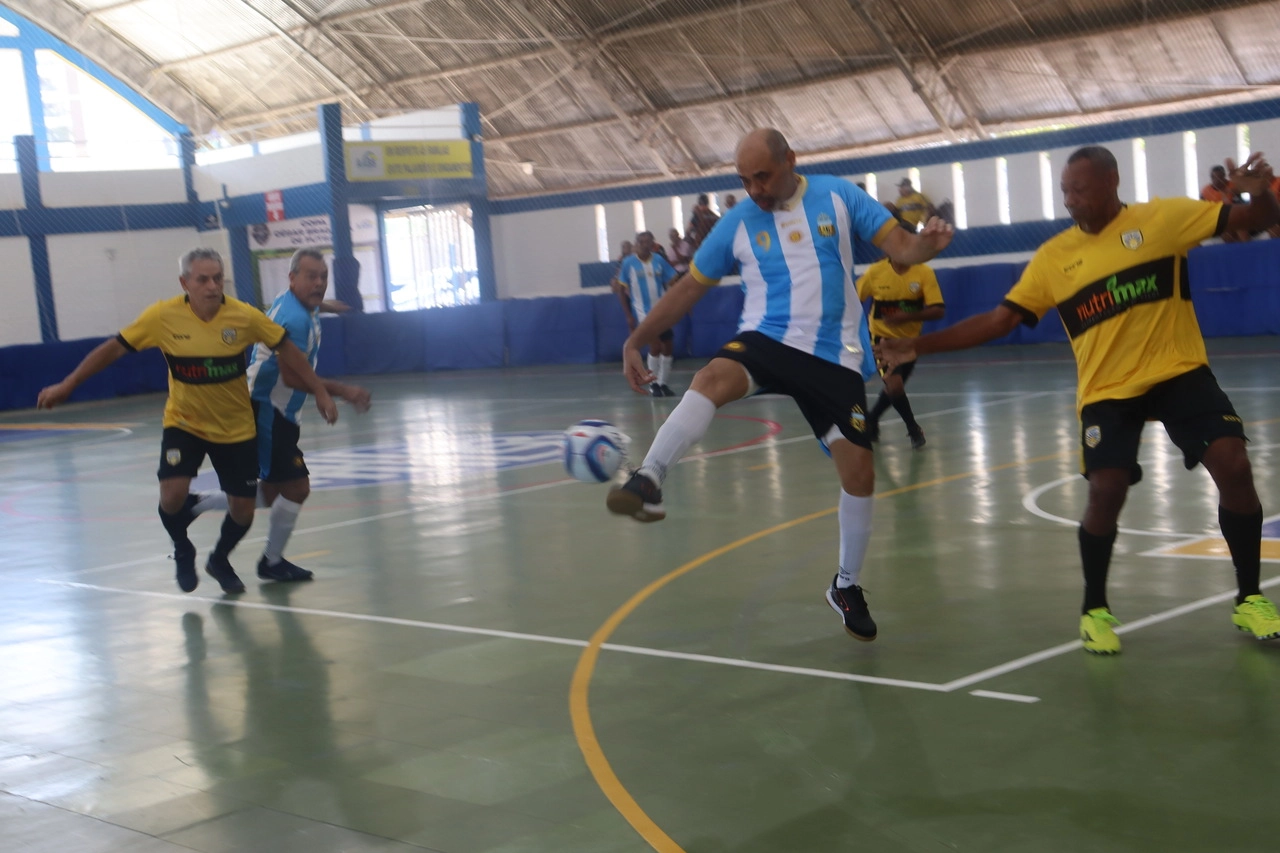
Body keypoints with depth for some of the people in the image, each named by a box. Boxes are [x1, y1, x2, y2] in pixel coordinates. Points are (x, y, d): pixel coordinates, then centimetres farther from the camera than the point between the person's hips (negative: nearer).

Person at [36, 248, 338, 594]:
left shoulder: (244, 316, -17)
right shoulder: (163, 316, -16)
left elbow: (286, 349, -5)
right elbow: (114, 348, -6)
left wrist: (320, 392, -7)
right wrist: (66, 385, -5)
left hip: (236, 429, 1)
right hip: (184, 423, -1)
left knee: (242, 510, 3)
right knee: (173, 495, -21)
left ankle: (220, 560, 38)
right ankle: (182, 552, 14)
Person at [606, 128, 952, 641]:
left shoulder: (838, 196, 1)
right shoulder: (738, 222, 3)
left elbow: (899, 246, 1)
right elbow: (690, 287, 9)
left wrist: (927, 244, -24)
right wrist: (636, 341, 4)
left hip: (835, 357, 1)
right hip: (767, 340, 0)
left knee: (859, 471, -1)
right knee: (713, 377, -35)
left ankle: (846, 586, 20)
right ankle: (647, 482, -47)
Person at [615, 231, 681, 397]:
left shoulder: (659, 260, -1)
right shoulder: (628, 263, -7)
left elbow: (673, 283, 5)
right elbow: (621, 290, -1)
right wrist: (628, 316, -6)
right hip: (643, 313, -4)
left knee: (668, 348, 6)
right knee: (655, 346, -16)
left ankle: (663, 383, 21)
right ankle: (653, 383, 0)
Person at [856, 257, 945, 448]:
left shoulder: (924, 273, -14)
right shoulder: (876, 271, -13)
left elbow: (937, 310, -19)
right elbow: (854, 300, -1)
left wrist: (908, 316, -34)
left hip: (910, 340, 2)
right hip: (883, 338, -2)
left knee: (894, 388, 14)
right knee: (894, 386, -19)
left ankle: (871, 421, 41)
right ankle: (914, 430, 3)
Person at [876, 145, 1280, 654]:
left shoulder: (1162, 217, -2)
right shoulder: (1053, 257, 3)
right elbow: (999, 319, 4)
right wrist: (920, 346, -2)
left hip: (1179, 372, 0)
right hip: (1107, 389, 1)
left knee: (1233, 467, -12)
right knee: (1106, 491, -14)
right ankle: (1095, 610, 9)